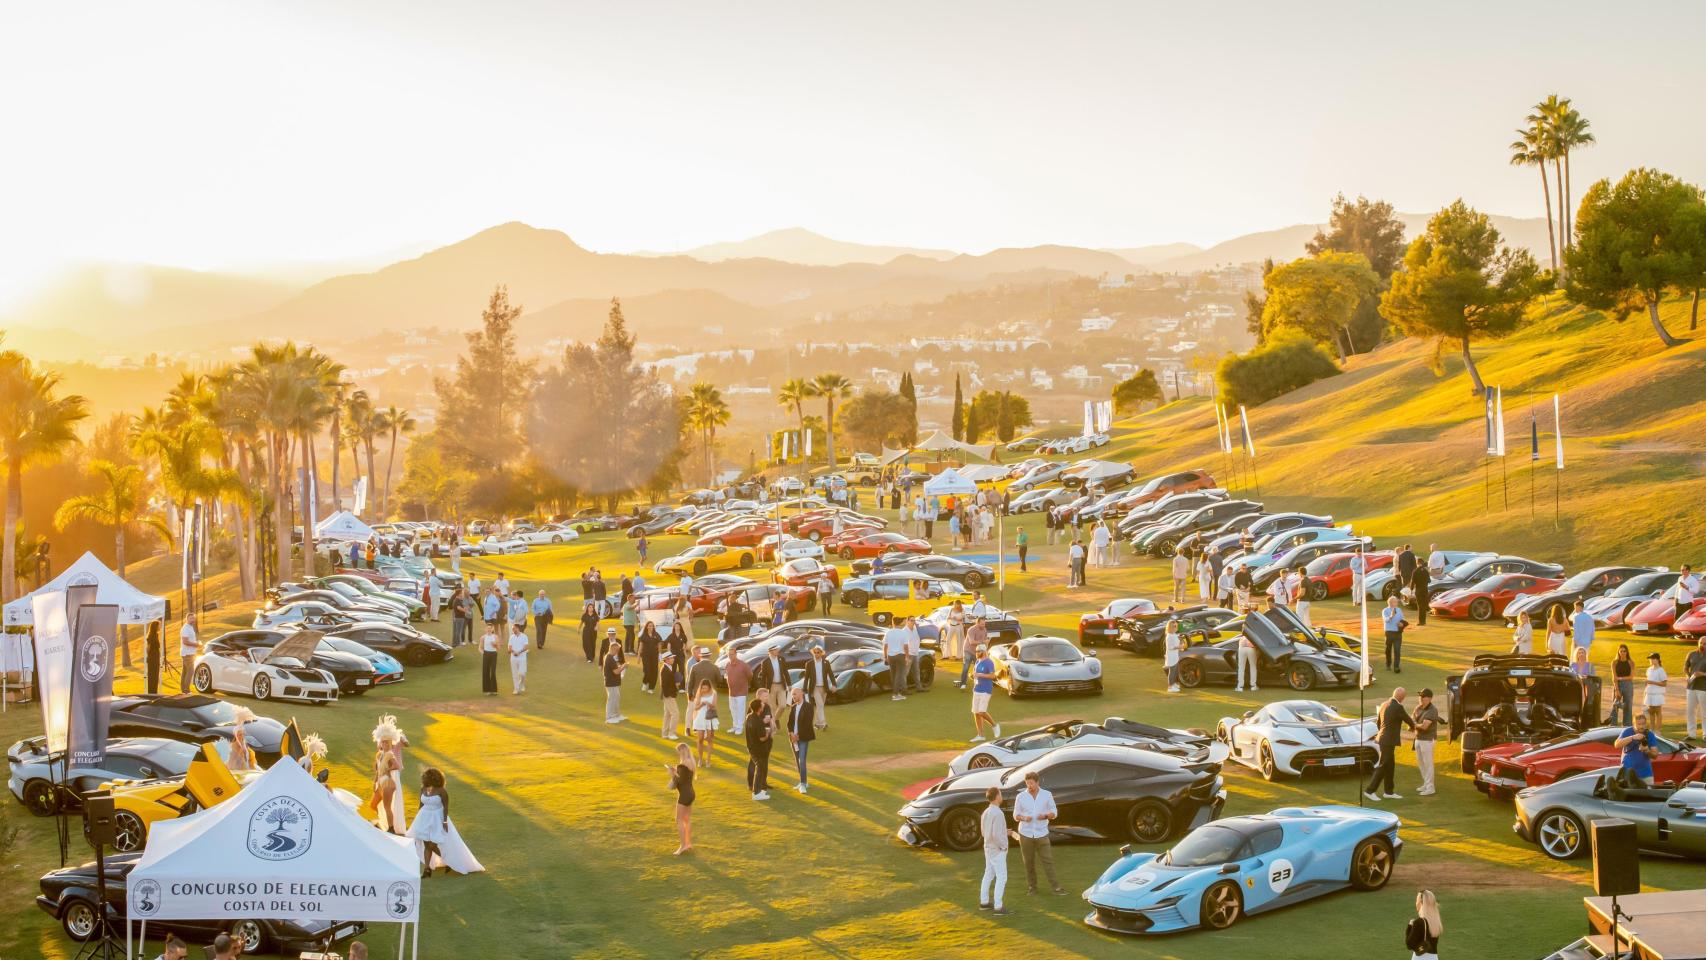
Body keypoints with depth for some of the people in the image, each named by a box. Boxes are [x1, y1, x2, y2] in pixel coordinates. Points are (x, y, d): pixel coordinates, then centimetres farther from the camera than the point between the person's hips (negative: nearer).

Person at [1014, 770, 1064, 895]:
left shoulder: (1047, 795, 0)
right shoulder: (1021, 797, 0)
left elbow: (1054, 813, 5)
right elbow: (1015, 815, 6)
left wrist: (1045, 816, -16)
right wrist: (1024, 818, -16)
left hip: (1042, 834, 0)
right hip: (1025, 834, 0)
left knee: (1048, 861, -4)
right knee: (1029, 862, 5)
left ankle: (1056, 887, -3)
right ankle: (1031, 886, 16)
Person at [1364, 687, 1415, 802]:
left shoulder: (1384, 705, 8)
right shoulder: (1398, 707, -16)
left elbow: (1379, 723, 17)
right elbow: (1409, 721, -3)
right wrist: (1412, 727, 20)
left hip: (1384, 739, 9)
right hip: (1389, 741, -9)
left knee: (1390, 766, 15)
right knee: (1382, 766, -3)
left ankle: (1389, 791, 20)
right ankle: (1370, 790, -1)